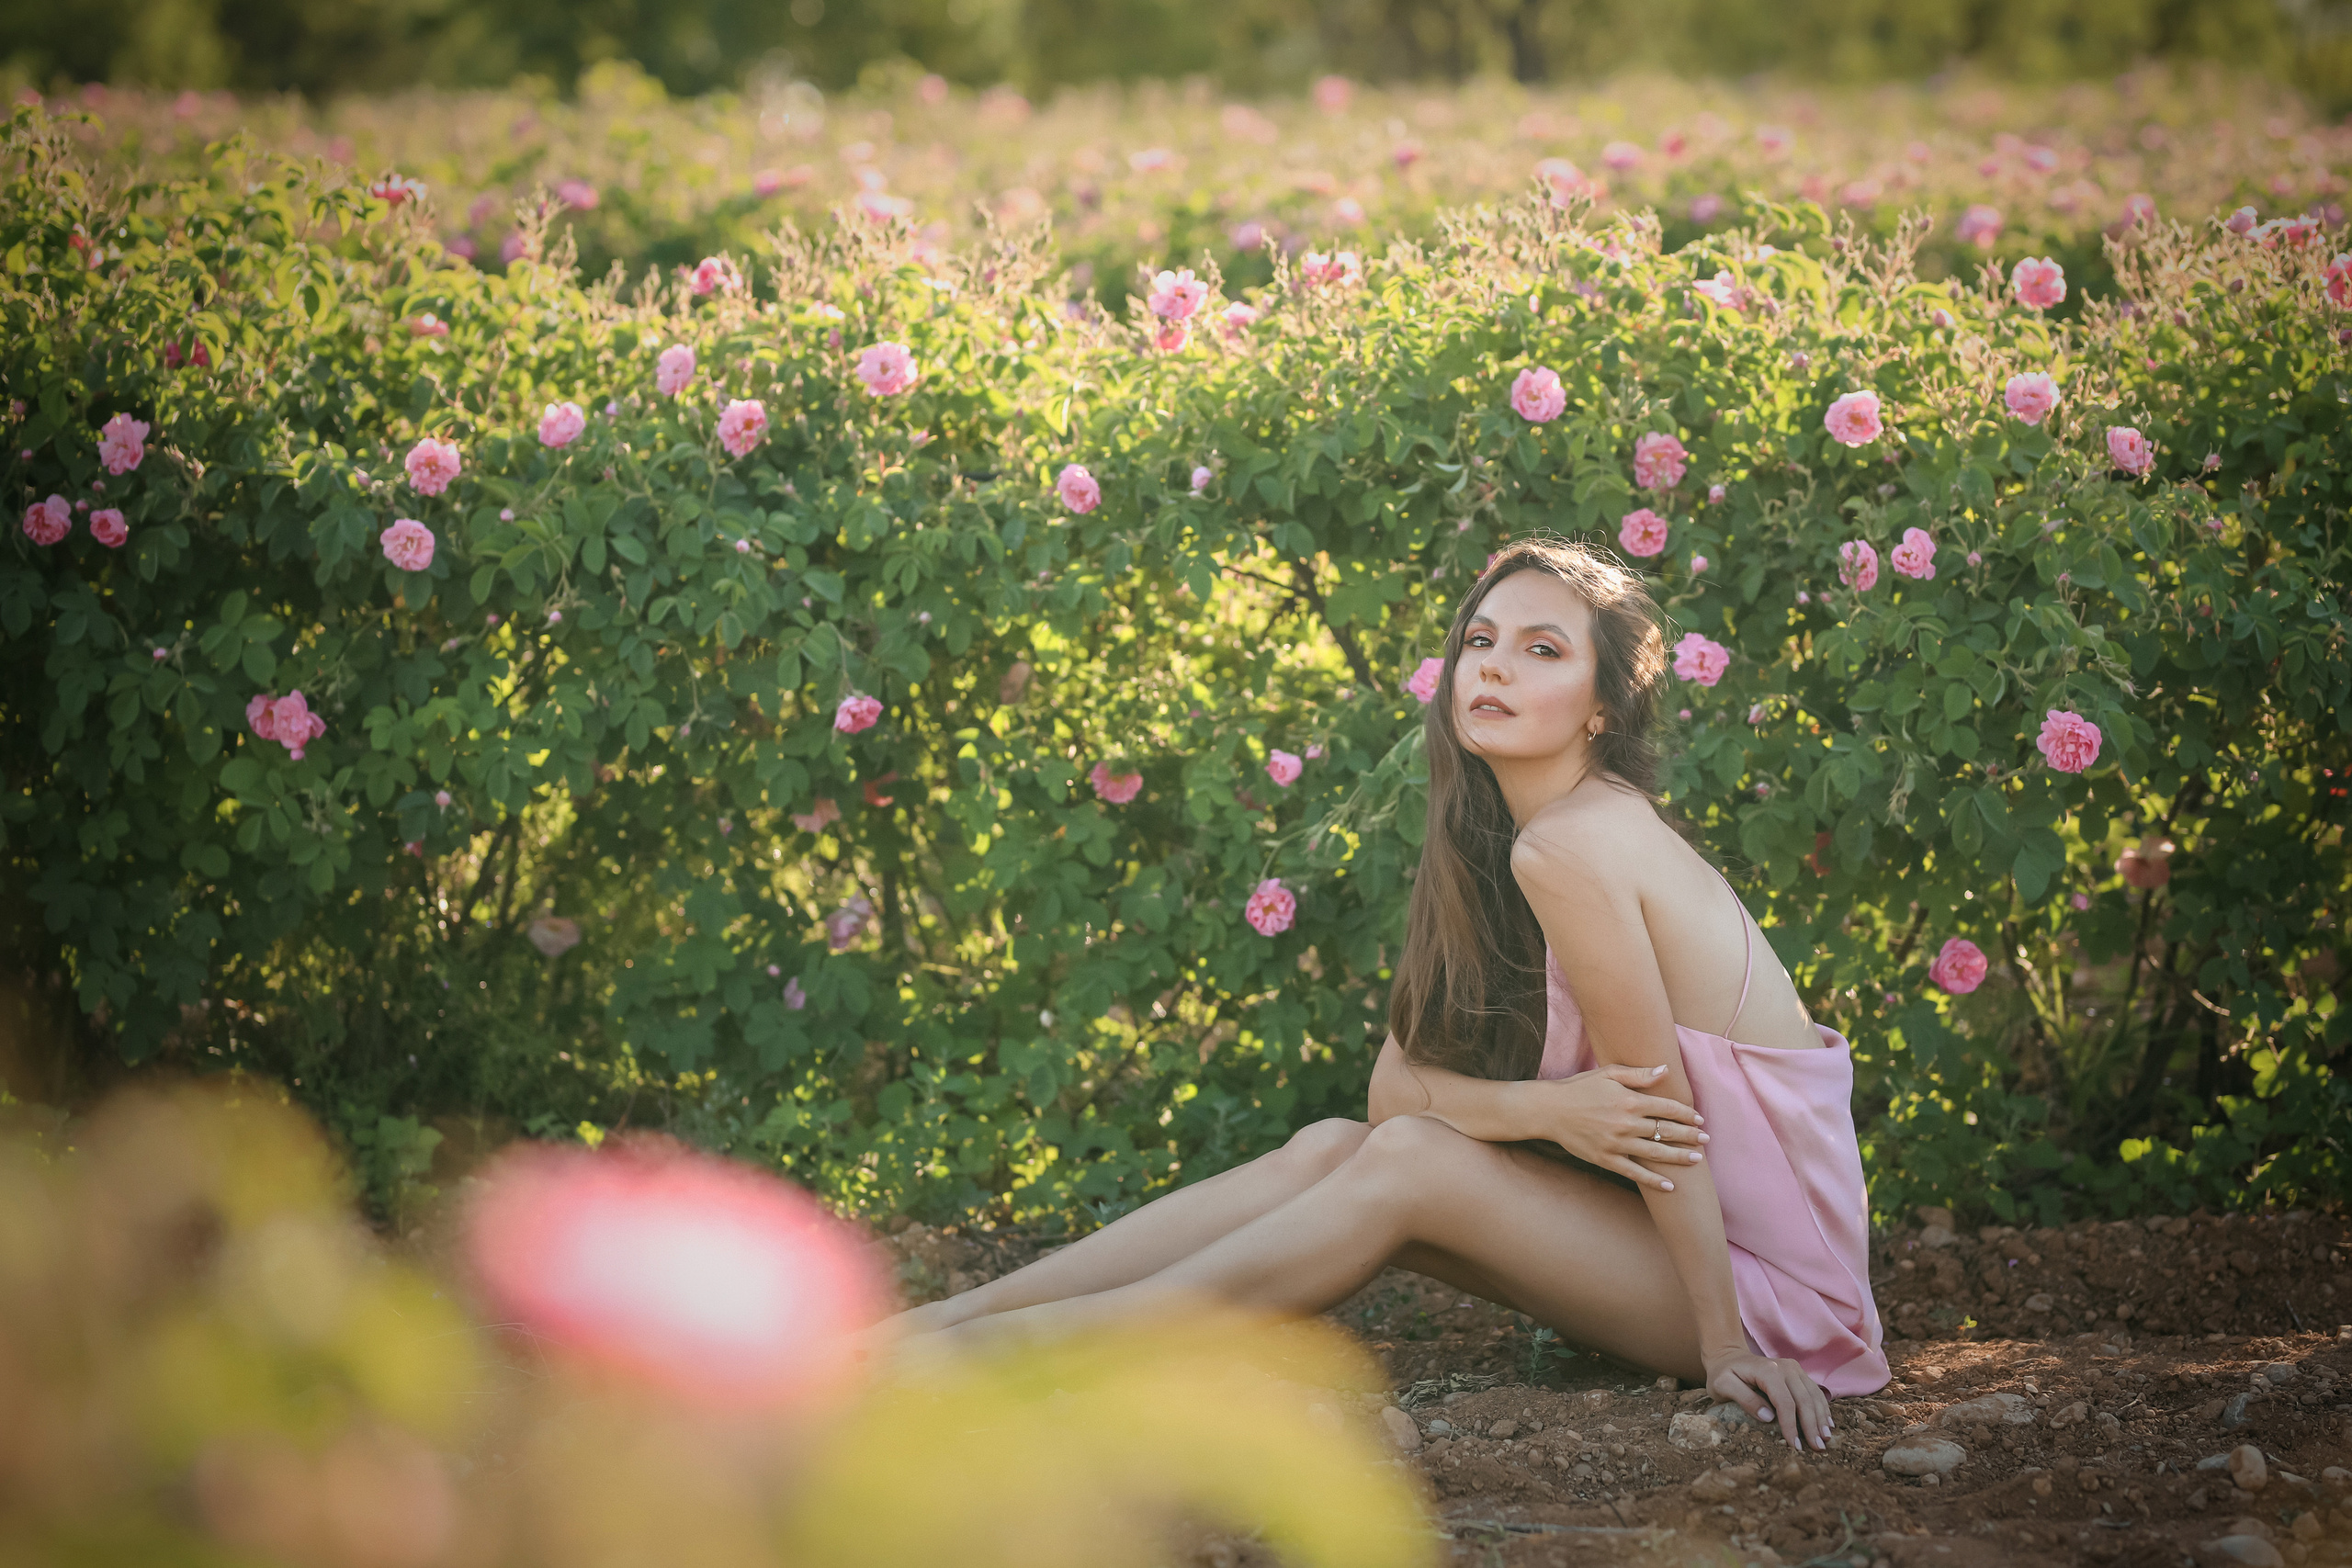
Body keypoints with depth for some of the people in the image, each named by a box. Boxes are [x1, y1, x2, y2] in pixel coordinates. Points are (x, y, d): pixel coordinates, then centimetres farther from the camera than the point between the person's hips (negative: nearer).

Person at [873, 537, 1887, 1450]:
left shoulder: (1569, 844, -22)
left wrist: (1725, 1343, -17)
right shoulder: (1482, 854, 6)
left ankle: (1005, 1343, -16)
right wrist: (1542, 1110, -19)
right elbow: (1395, 1082, 1)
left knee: (1406, 1164, -19)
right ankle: (947, 1317, -5)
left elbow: (1660, 1107, -20)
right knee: (1329, 1151, -4)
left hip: (1767, 1276, -8)